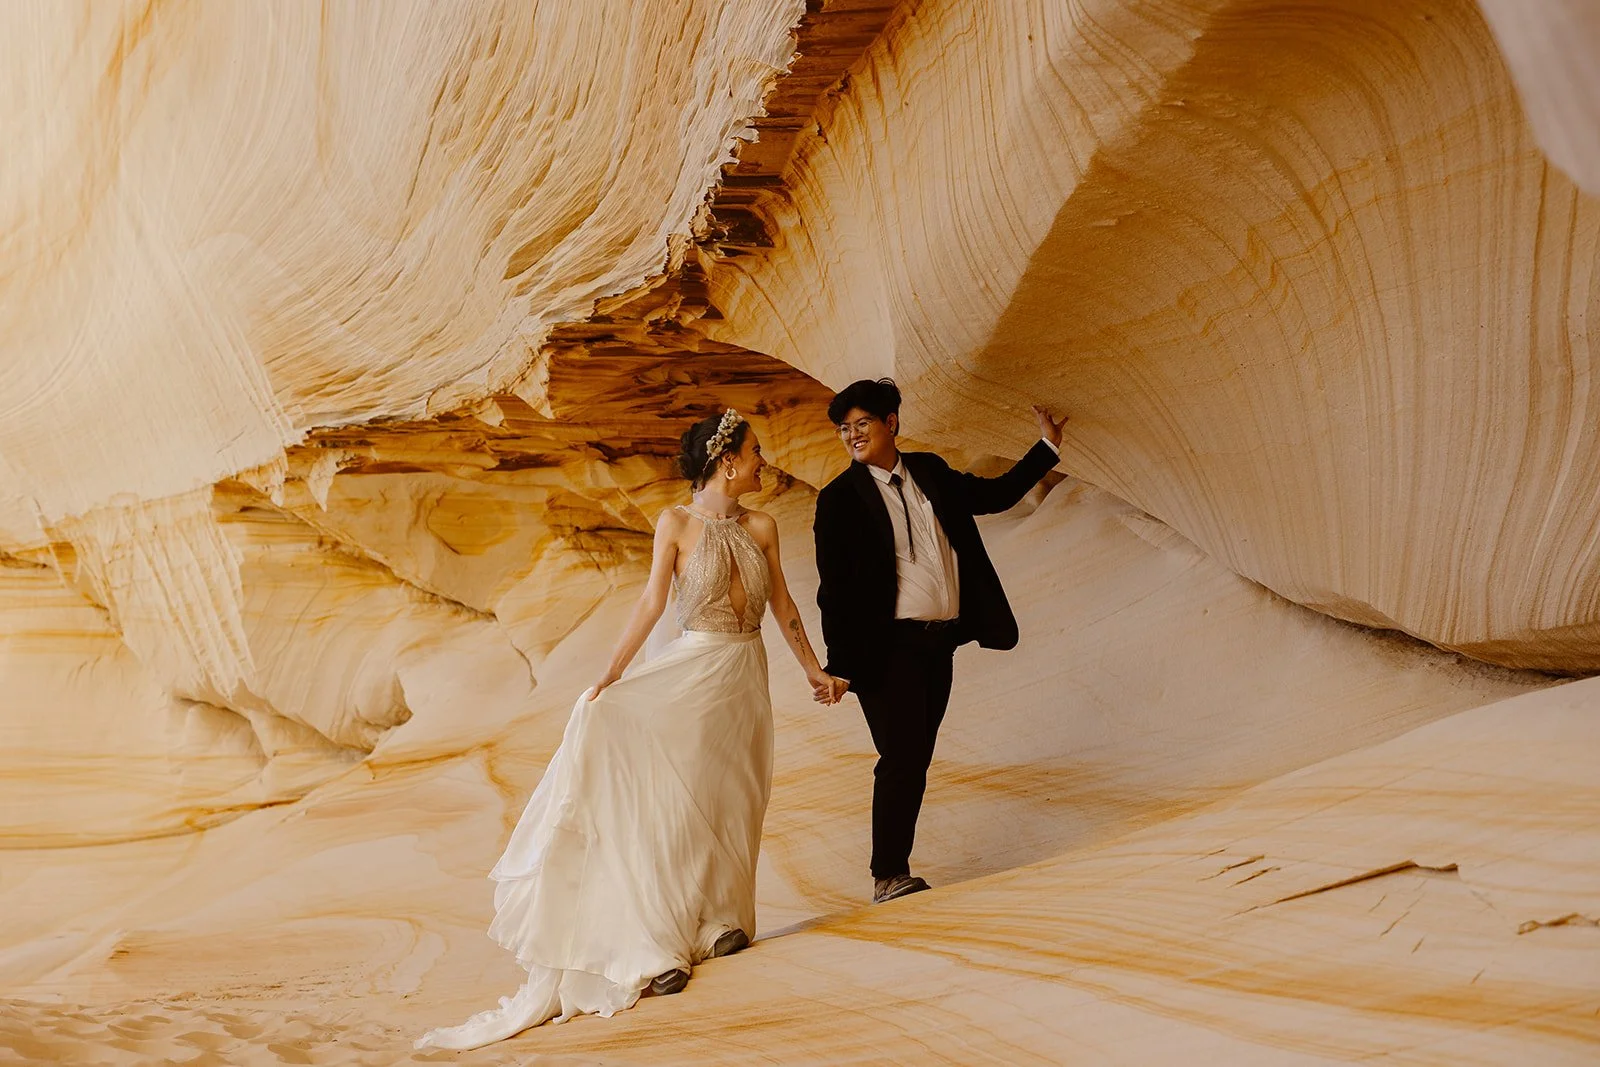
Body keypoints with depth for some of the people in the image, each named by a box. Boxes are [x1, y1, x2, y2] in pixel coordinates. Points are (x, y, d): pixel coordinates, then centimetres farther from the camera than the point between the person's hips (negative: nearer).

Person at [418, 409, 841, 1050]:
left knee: (730, 803, 5)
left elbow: (782, 604, 13)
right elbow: (651, 603, -9)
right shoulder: (676, 524, -5)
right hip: (692, 670, -4)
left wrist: (813, 669, 17)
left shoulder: (761, 528, 5)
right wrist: (609, 676, -15)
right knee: (671, 800, -12)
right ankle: (659, 948, -10)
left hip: (746, 677, 4)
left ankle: (722, 919, 21)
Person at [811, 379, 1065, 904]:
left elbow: (996, 494, 24)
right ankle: (888, 878, 4)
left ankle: (897, 872, 18)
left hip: (940, 643, 5)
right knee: (900, 759, -7)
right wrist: (840, 666, -11)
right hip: (888, 647, -5)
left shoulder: (931, 472, 11)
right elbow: (833, 590, -7)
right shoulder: (840, 498, -5)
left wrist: (1047, 448, 19)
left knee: (915, 761, 9)